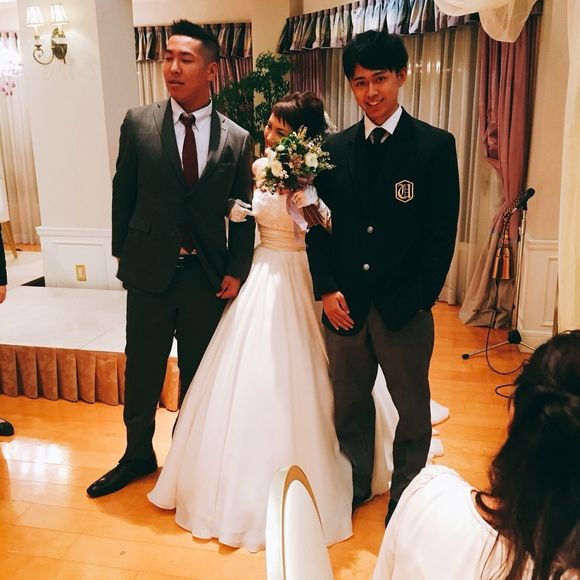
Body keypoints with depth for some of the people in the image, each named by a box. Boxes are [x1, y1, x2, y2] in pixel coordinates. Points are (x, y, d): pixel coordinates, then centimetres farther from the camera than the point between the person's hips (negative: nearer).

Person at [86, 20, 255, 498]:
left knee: (197, 374, 15)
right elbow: (123, 194, 4)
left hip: (208, 276, 0)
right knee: (141, 372, 12)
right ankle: (138, 455, 35)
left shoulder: (237, 139, -2)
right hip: (150, 271, 0)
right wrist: (123, 254, 4)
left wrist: (237, 271, -3)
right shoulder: (138, 124, -2)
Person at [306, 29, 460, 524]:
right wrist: (327, 289, -4)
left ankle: (405, 497, 35)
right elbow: (319, 224, 6)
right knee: (349, 404, 18)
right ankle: (354, 487, 39)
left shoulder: (436, 145, -5)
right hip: (344, 305, 3)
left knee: (412, 409, 13)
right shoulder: (334, 148, 5)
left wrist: (417, 300, -13)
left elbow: (442, 234, -7)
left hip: (404, 308, -3)